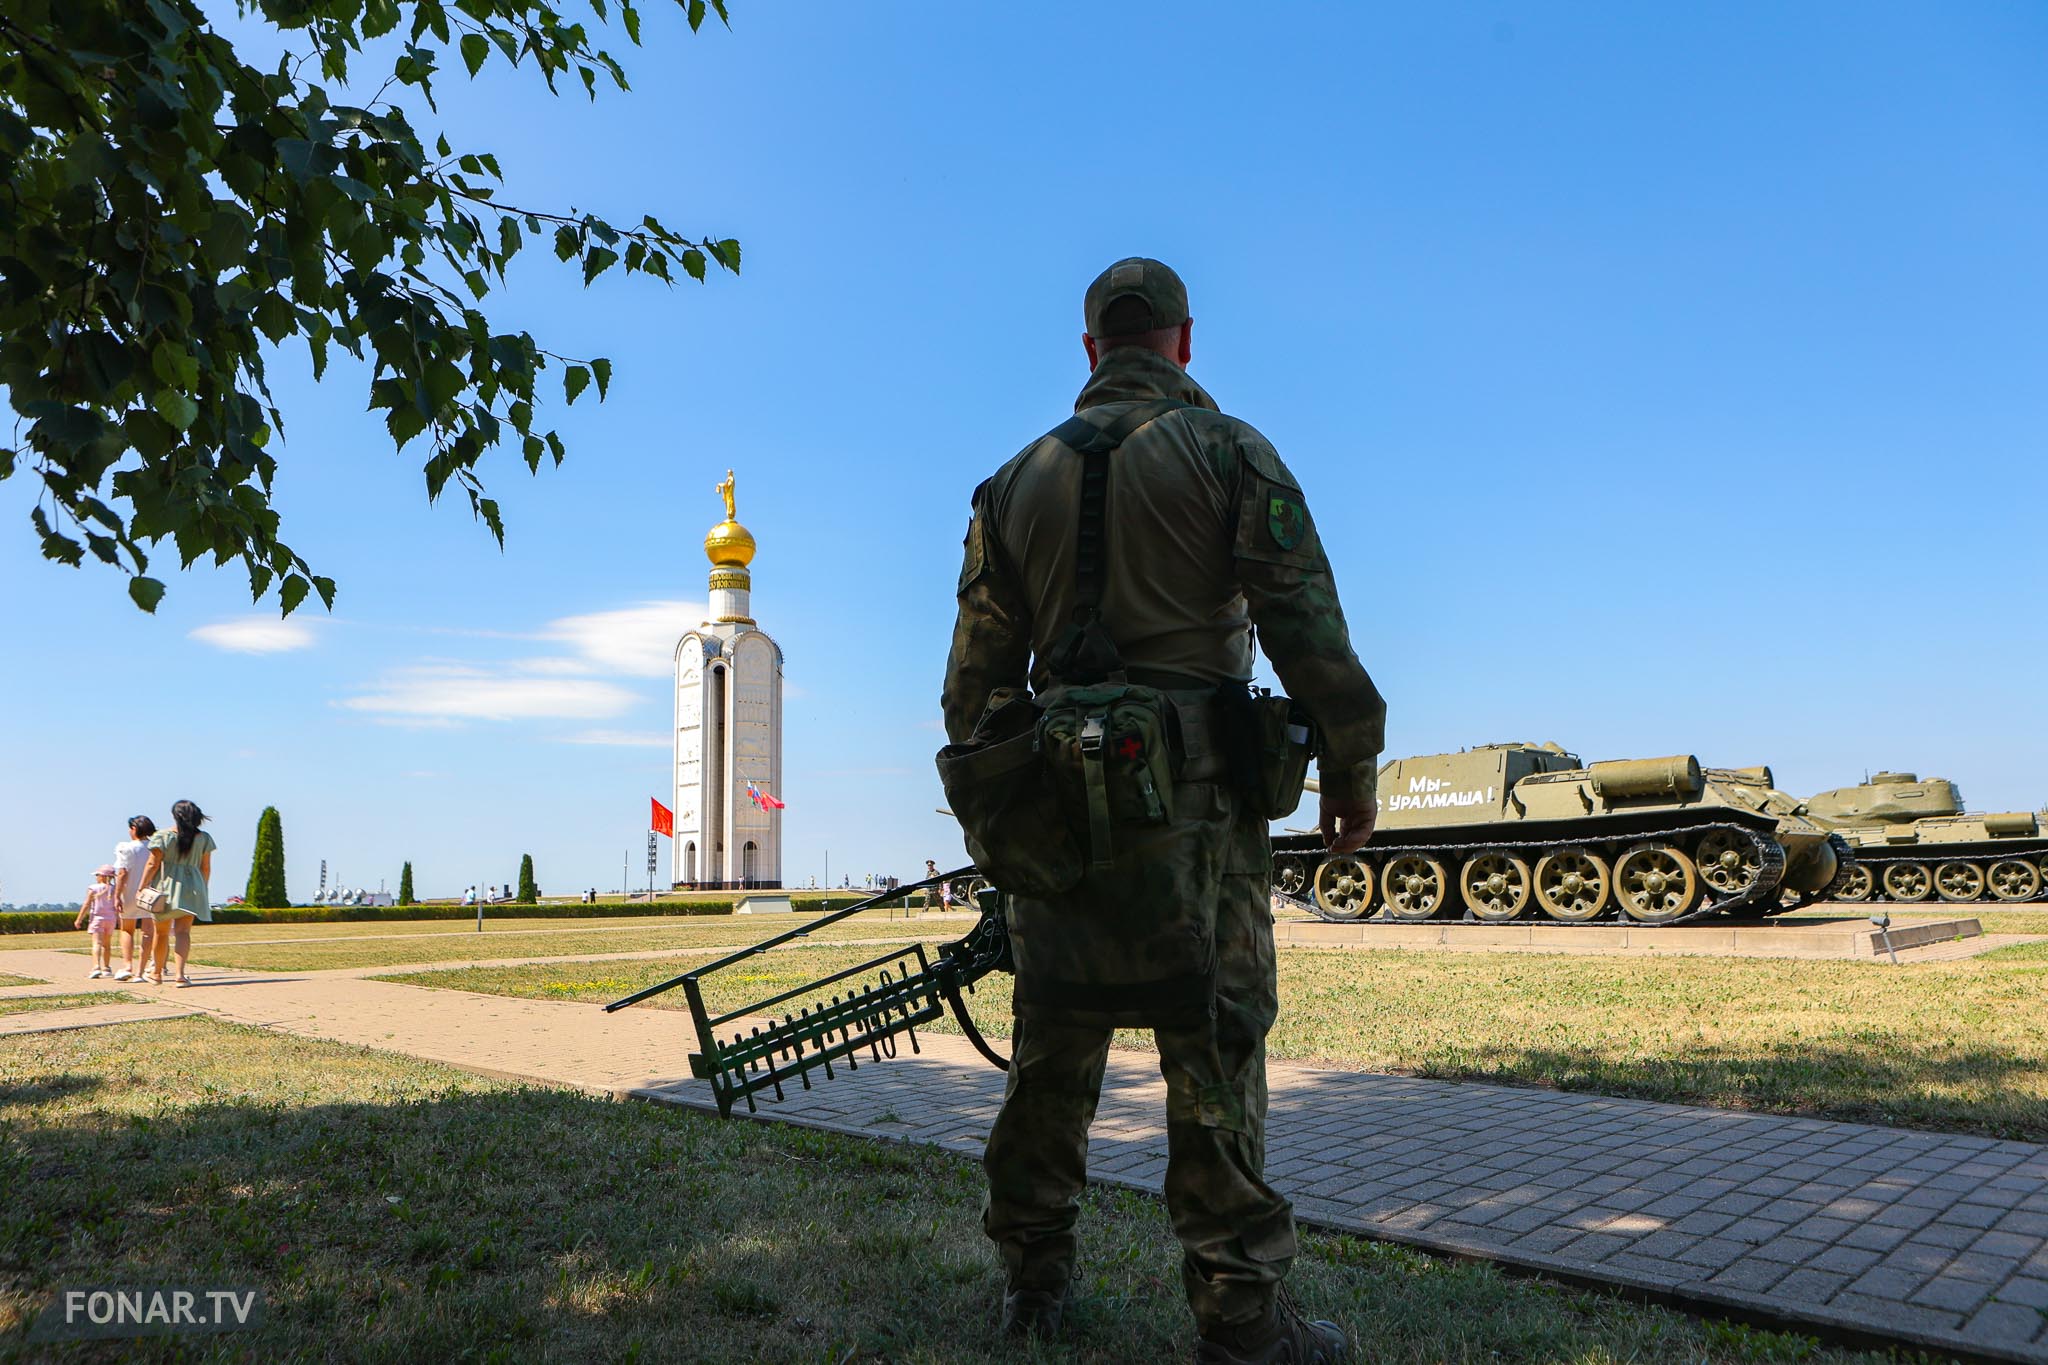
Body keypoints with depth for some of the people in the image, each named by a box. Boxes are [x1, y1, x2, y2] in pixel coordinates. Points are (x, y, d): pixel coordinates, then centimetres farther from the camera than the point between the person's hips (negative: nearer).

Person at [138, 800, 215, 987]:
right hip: (191, 887, 1)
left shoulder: (163, 836, -4)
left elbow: (153, 864, -7)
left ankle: (158, 973, 28)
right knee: (183, 931, -4)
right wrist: (201, 889, 20)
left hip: (166, 886, -1)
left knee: (162, 932, 13)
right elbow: (206, 868, 8)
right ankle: (180, 974, -19)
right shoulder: (204, 838, 4)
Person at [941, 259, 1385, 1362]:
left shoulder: (1018, 477, 13)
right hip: (1193, 784, -4)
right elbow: (1305, 621, -7)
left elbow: (979, 666, 12)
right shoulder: (1228, 452, 1)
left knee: (1053, 1043, 12)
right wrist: (1349, 763, 0)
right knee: (1213, 1047, 0)